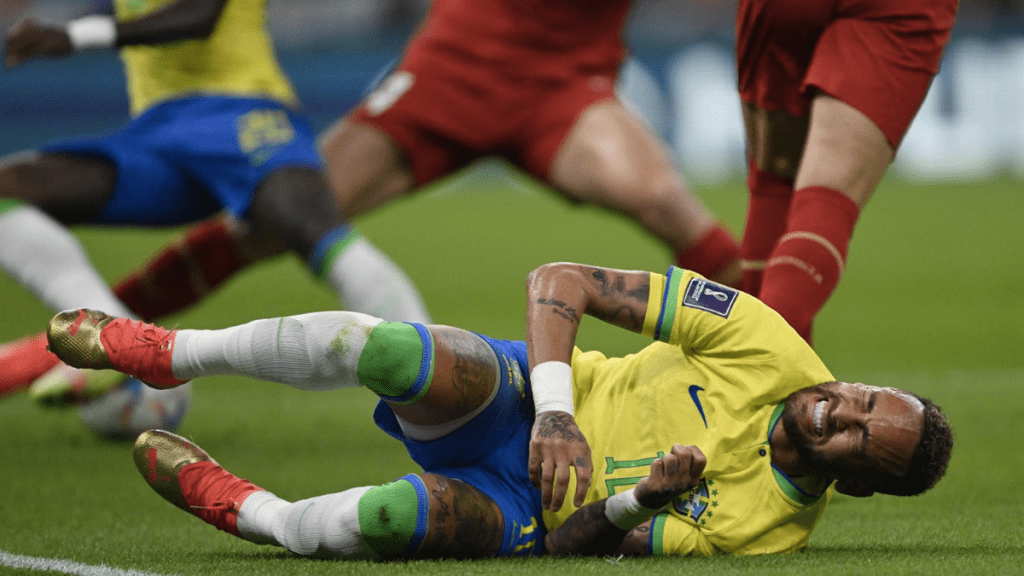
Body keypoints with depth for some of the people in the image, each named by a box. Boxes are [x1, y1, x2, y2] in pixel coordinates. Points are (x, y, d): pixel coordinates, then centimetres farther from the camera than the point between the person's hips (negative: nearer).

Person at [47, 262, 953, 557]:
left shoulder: (761, 533, -17)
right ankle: (169, 353, -8)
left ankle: (245, 510, -4)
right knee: (392, 350, -33)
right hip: (523, 396, 2)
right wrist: (556, 411, -24)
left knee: (399, 518, -37)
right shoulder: (771, 351, -14)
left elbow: (570, 547, -15)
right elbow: (558, 282, -11)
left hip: (526, 513, -2)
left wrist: (638, 503, -35)